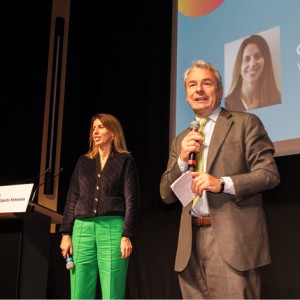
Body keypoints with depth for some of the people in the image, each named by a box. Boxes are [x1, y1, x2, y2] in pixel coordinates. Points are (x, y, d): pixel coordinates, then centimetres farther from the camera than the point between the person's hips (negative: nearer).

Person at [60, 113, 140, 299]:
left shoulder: (125, 160, 5)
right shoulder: (84, 161, 17)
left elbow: (132, 201, -1)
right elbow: (72, 199, 15)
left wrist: (127, 236, -11)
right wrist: (66, 234, 7)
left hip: (113, 228, -4)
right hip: (82, 229, 4)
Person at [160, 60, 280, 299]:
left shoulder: (245, 123, 6)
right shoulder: (180, 140, 19)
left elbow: (270, 173, -3)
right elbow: (167, 196, 14)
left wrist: (222, 184, -16)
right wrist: (182, 159, -3)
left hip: (233, 238, -4)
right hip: (192, 242, 5)